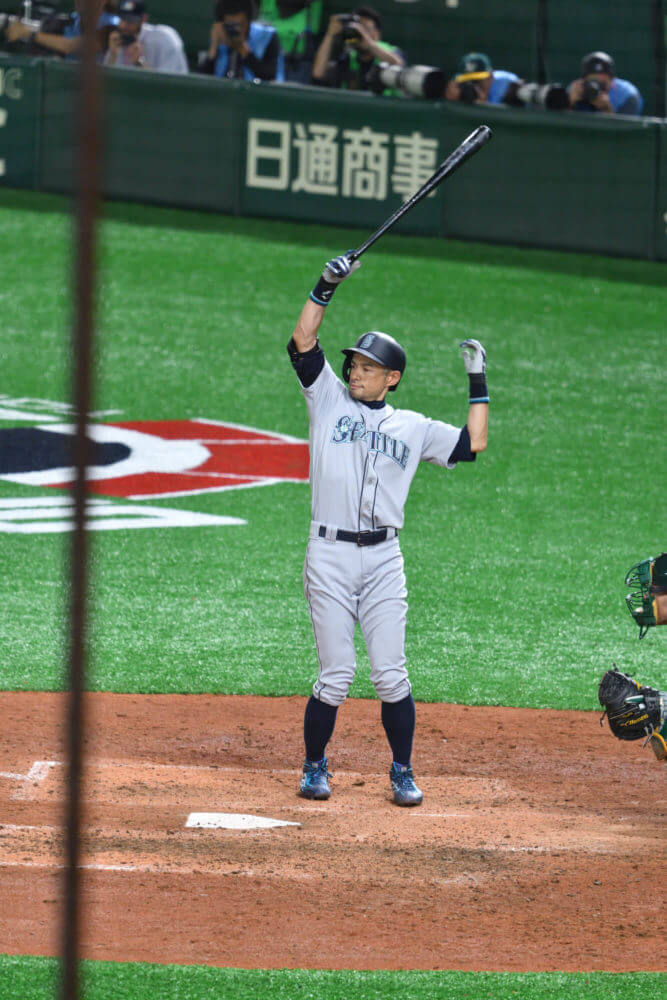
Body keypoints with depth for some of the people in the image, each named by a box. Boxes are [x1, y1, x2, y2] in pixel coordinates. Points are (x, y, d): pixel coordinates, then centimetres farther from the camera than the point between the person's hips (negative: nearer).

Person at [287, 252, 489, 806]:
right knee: (336, 674, -3)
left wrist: (479, 382, 7)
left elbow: (473, 444, 6)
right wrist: (326, 288, -10)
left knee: (391, 674, -2)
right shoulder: (330, 401, 9)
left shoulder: (413, 427, 12)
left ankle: (402, 772, 11)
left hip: (384, 559, 1)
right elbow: (302, 344, -2)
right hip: (329, 557, -1)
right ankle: (314, 767, 14)